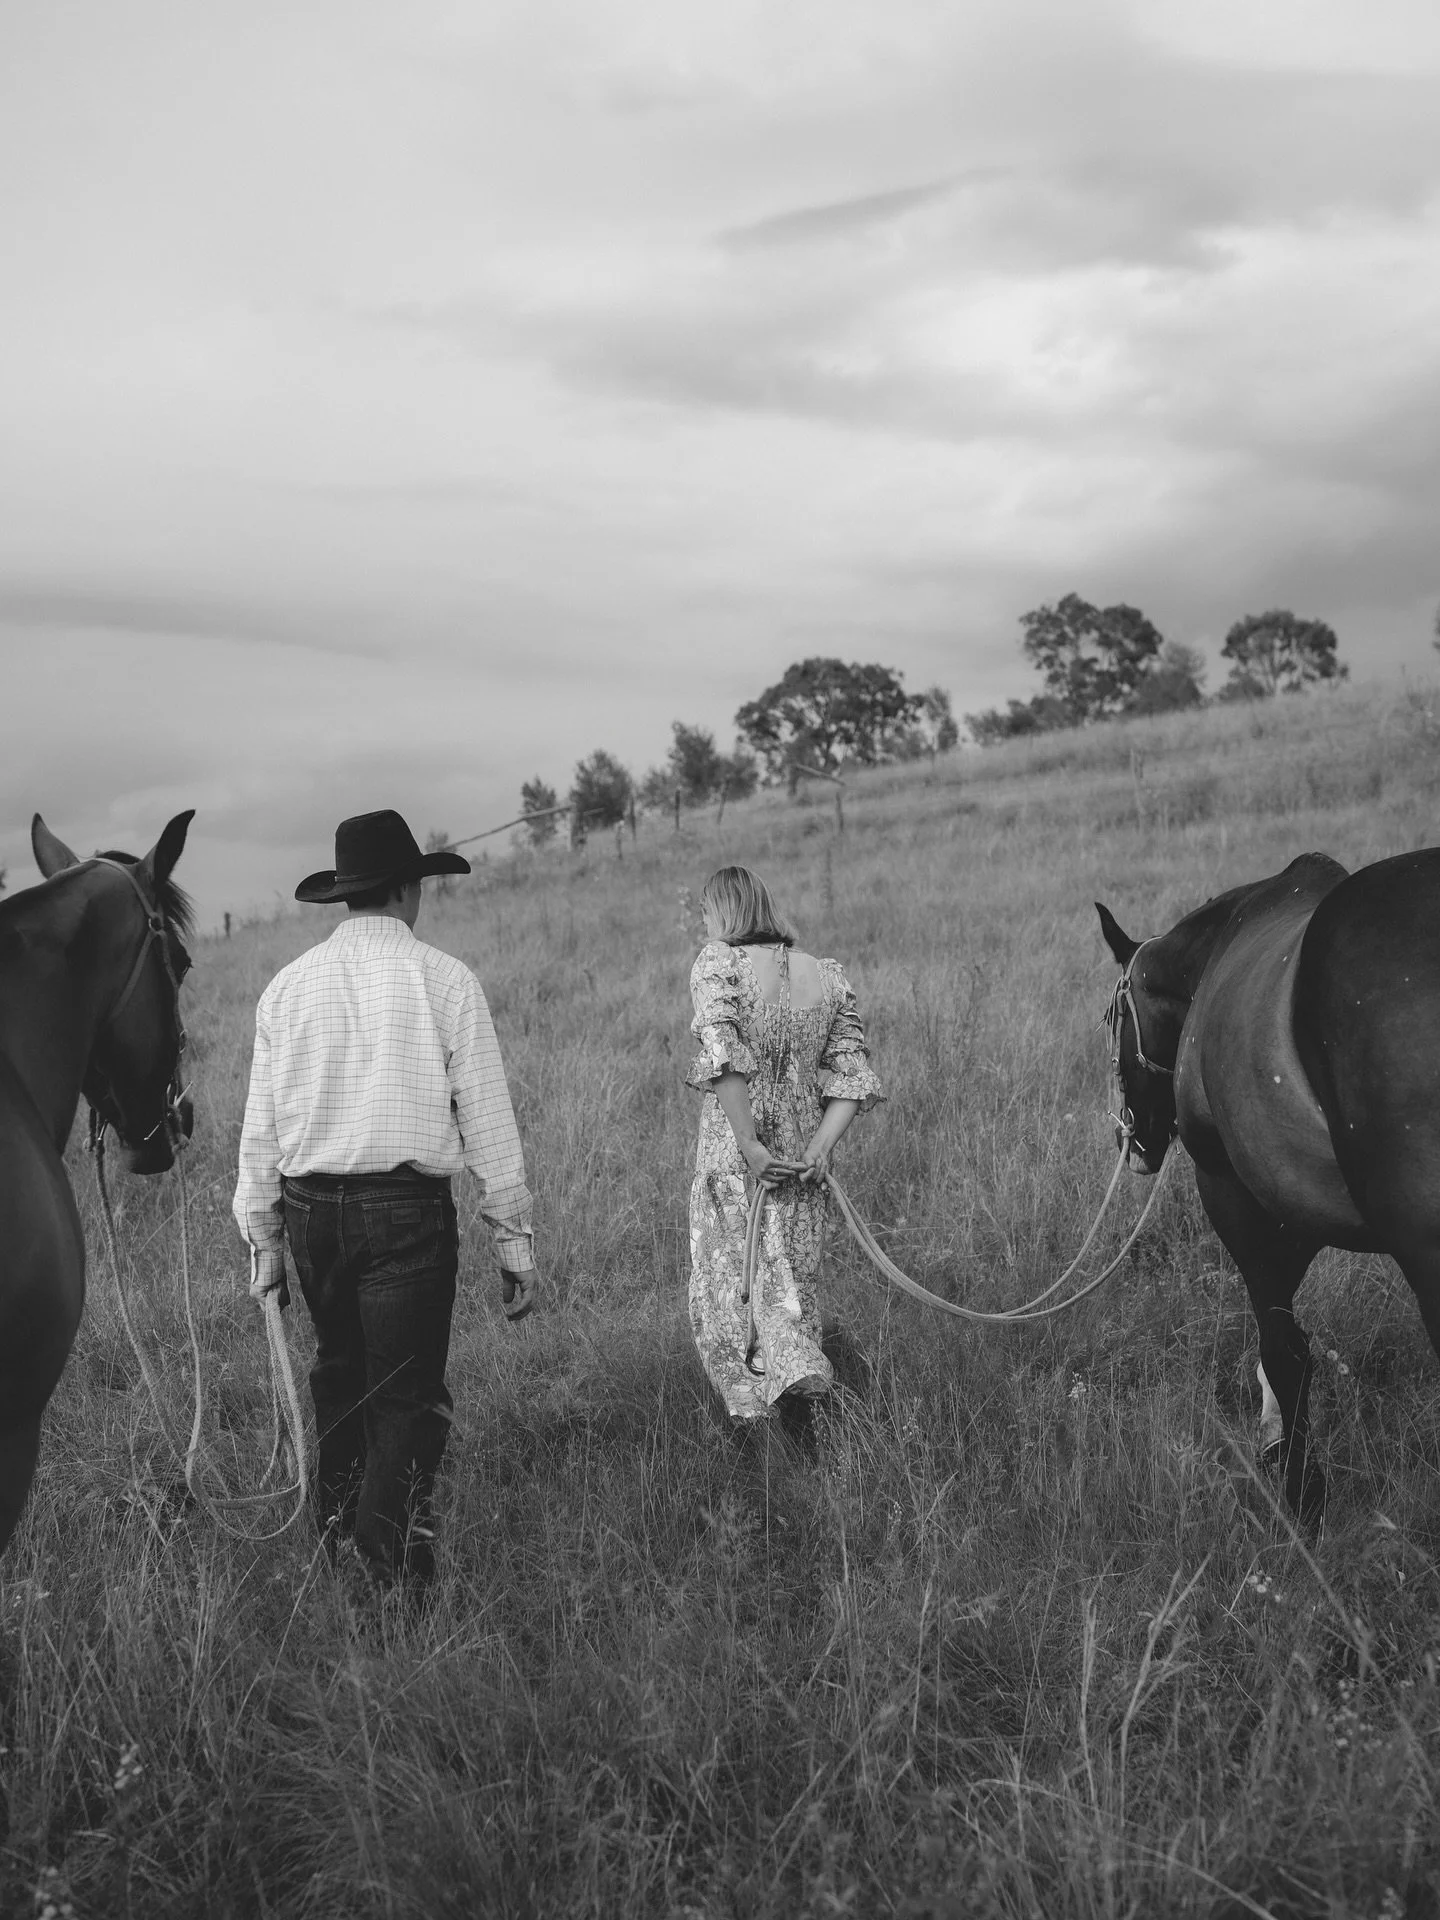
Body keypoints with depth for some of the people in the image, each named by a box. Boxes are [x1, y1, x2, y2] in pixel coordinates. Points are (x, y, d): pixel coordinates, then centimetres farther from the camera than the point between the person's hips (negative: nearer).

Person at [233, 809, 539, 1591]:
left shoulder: (288, 985, 5)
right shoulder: (444, 979, -5)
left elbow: (259, 1126, 7)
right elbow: (487, 1120, -5)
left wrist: (263, 1239, 15)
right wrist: (513, 1240, 0)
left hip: (310, 1209, 4)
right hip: (407, 1208, -4)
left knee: (339, 1373, 20)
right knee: (408, 1392, 1)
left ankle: (334, 1530, 29)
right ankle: (391, 1552, -10)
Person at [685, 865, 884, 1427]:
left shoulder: (717, 966, -7)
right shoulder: (826, 977, 8)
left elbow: (725, 1060, -20)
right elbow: (852, 1074, 2)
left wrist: (749, 1144, -20)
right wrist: (819, 1147, -5)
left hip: (735, 1154, -4)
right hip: (804, 1154, 4)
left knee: (729, 1280, 7)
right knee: (789, 1281, 16)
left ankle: (750, 1411, -2)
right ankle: (798, 1374, 2)